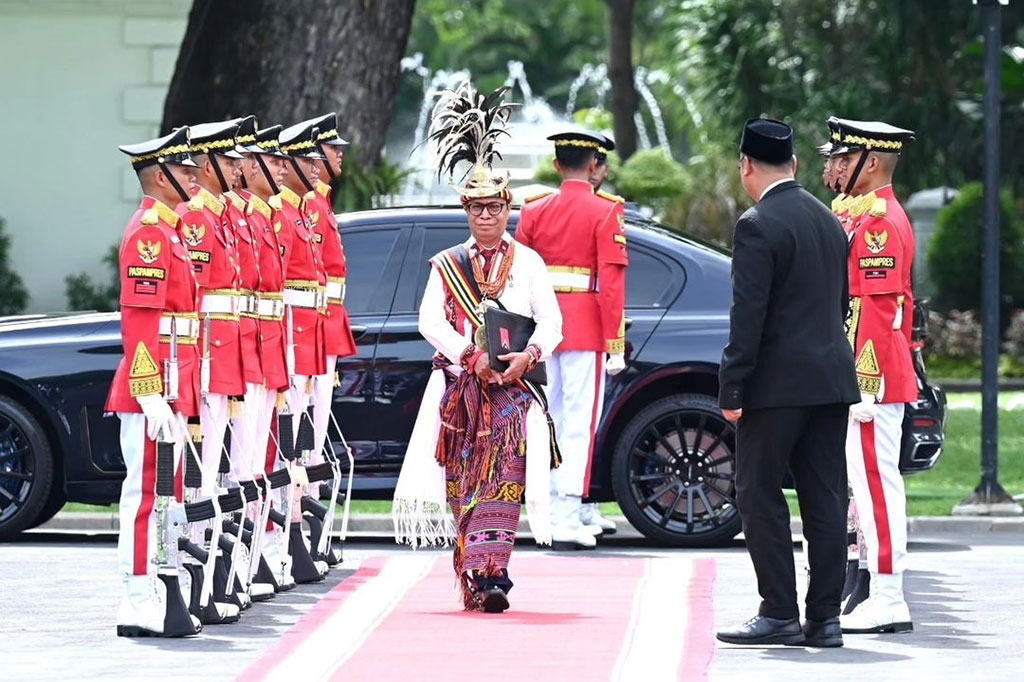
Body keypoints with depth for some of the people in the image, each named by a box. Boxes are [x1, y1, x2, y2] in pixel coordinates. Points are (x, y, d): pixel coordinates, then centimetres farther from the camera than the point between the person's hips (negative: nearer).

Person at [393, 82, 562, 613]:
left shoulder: (528, 263, 10)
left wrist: (527, 356, -15)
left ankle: (488, 576, -20)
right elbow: (430, 320, -1)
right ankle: (471, 577, 10)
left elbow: (551, 321, 4)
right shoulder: (447, 264, 11)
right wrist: (473, 356, -14)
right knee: (462, 484, 1)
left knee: (502, 479, -13)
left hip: (513, 388, -1)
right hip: (459, 385, 1)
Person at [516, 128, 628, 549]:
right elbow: (611, 281, -12)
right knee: (580, 420, -5)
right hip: (586, 331, -5)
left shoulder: (534, 211, 8)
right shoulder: (605, 212, -6)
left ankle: (572, 508, 22)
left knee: (553, 419, 13)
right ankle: (567, 519, -10)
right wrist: (615, 344, -11)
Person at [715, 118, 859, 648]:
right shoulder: (829, 220, 13)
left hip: (779, 381, -7)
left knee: (760, 496, 0)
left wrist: (731, 388, -13)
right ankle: (824, 618, 6)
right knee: (824, 499, 6)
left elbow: (748, 315, -16)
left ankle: (779, 614, -2)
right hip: (833, 380, 7)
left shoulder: (758, 226, -12)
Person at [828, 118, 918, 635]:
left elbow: (877, 307, -20)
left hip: (870, 375, -11)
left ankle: (887, 602, -8)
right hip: (888, 375, 11)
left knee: (875, 481, -9)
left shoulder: (877, 222, -15)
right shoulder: (881, 216, 17)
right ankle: (885, 597, 16)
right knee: (876, 481, 12)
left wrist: (865, 381, -22)